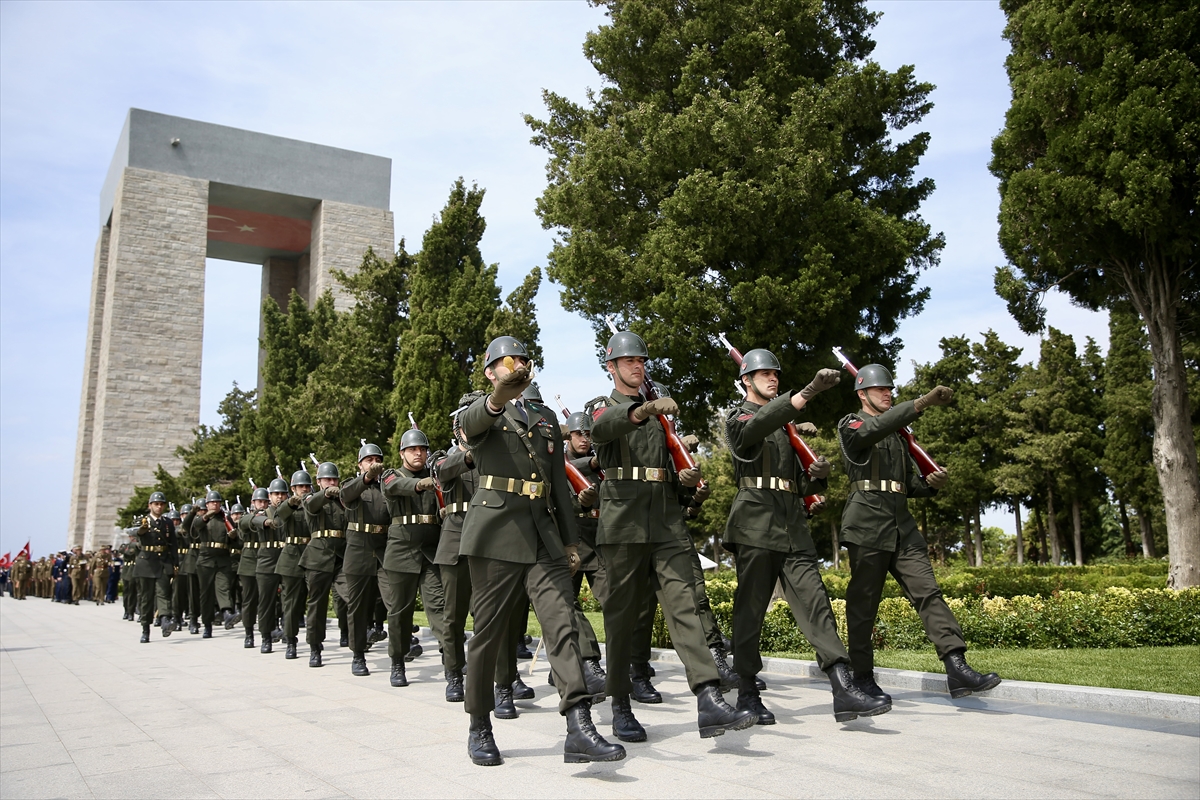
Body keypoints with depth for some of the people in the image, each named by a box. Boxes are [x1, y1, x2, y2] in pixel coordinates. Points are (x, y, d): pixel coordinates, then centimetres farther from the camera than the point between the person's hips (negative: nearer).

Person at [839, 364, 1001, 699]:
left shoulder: (898, 435, 25)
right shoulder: (850, 425, 3)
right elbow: (874, 429, -22)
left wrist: (931, 483, 2)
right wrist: (923, 402, -30)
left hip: (902, 525, 6)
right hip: (867, 523, -6)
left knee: (928, 591, -7)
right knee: (863, 603, -1)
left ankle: (957, 668, -14)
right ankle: (862, 678, 8)